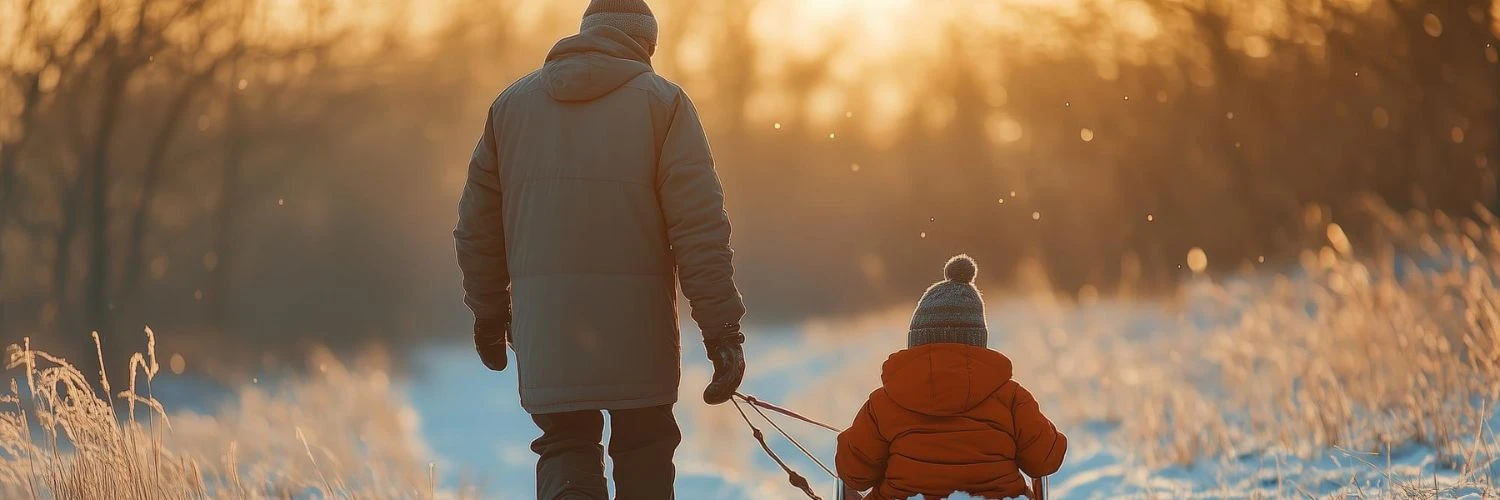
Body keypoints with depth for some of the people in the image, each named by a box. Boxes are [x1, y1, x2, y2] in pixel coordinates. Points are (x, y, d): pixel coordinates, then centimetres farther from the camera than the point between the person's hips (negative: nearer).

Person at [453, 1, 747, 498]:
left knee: (565, 443, 9)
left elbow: (478, 222, 15)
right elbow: (700, 224, -8)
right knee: (643, 449, 12)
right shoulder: (662, 101, 1)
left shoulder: (512, 102, 12)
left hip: (543, 320, 2)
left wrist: (488, 312, 26)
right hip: (636, 318, -2)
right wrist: (722, 327, -8)